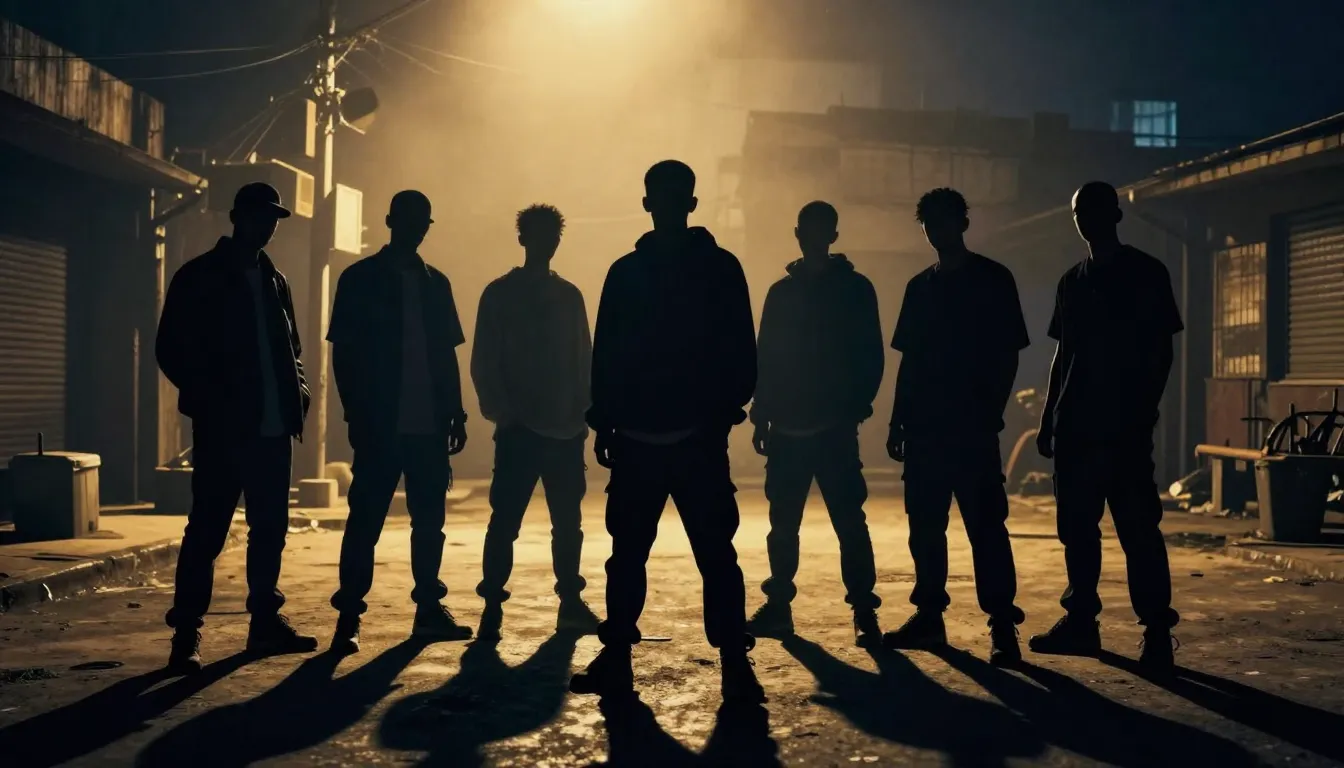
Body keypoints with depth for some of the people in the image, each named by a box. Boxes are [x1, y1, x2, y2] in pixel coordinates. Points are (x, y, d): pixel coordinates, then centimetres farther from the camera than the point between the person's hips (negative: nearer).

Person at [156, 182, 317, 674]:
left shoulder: (274, 281, 16)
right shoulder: (199, 277, 0)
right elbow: (172, 351, -4)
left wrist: (298, 392, 3)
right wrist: (210, 401, -12)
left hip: (273, 426, 6)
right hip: (224, 427, -5)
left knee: (271, 528, 8)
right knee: (207, 530, -6)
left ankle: (266, 621, 17)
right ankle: (186, 634, -1)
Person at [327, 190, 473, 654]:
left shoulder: (435, 283, 13)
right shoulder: (361, 280, 1)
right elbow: (344, 354, -2)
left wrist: (456, 414, 9)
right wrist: (357, 416, -10)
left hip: (429, 425, 4)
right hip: (380, 426, -4)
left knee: (429, 521, 8)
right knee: (365, 522, -3)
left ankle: (429, 610, 17)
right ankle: (348, 619, 1)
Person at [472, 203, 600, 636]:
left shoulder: (569, 296, 12)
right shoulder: (499, 295, 2)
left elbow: (584, 359, 13)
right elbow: (484, 362, -1)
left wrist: (583, 412, 1)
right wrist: (501, 412, -12)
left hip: (566, 429, 4)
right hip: (520, 429, -3)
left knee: (568, 522, 6)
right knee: (505, 520, -3)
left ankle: (571, 603, 12)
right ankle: (492, 605, 2)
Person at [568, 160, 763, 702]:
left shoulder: (720, 268, 3)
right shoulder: (625, 272, 10)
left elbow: (740, 350, 1)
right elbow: (606, 353, 10)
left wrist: (727, 409, -10)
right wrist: (604, 424, 4)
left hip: (700, 437, -2)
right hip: (636, 437, 3)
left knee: (715, 553, -3)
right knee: (627, 553, 6)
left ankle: (735, 663, 1)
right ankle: (615, 658, 13)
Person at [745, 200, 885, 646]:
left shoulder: (855, 289, 3)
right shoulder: (781, 292, 12)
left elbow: (871, 357, -1)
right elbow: (765, 358, 11)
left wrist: (856, 408, -12)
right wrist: (762, 416, 5)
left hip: (834, 428, -3)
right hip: (787, 428, 4)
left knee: (849, 522, -5)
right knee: (783, 525, 7)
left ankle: (864, 612, -2)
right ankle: (777, 607, 15)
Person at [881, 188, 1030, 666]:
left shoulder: (993, 280, 1)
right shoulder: (921, 286, 15)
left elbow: (1008, 355, -2)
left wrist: (992, 414, -11)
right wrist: (898, 422, 10)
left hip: (973, 428, -5)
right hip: (925, 426, 5)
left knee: (985, 526, -8)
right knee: (925, 525, 7)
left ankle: (1003, 625, -6)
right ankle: (928, 614, 15)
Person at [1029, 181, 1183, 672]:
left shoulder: (1145, 274, 0)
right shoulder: (1073, 281, 15)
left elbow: (1162, 351, -4)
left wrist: (1145, 412, -14)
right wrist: (1049, 419, 14)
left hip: (1125, 425, -6)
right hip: (1076, 424, 6)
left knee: (1137, 528, -9)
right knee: (1076, 525, 8)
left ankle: (1157, 631, -7)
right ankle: (1080, 619, 16)